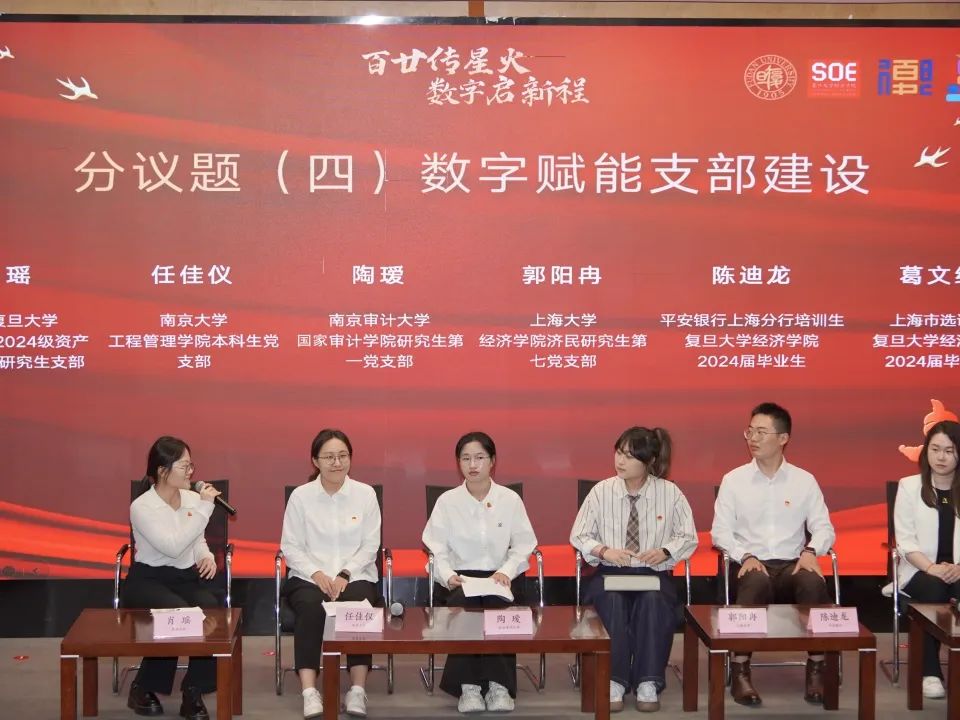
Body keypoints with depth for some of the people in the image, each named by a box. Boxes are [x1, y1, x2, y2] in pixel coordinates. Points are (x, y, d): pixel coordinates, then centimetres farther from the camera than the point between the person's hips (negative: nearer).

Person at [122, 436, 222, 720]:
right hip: (148, 581, -4)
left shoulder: (193, 499, 4)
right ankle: (144, 688, -10)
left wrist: (206, 556, -2)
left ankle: (193, 692, -14)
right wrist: (203, 509, -23)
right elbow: (173, 547, -24)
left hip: (187, 578, 4)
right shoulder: (142, 507, -12)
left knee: (210, 609, -29)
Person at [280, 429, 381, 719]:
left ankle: (358, 690, -30)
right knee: (310, 607, -33)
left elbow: (370, 545, 2)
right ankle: (309, 692, -36)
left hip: (355, 574, 0)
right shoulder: (300, 496, 3)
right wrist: (317, 573, -14)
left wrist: (345, 574, -13)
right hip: (308, 575, 0)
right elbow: (291, 546, 1)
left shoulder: (366, 494, 4)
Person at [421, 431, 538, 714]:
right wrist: (447, 575, -16)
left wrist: (506, 571, -13)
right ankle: (468, 686, -30)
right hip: (460, 577, 0)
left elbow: (523, 545, 4)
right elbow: (437, 549, 3)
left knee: (497, 606, -34)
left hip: (498, 576, 0)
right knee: (465, 606, -35)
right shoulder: (447, 501, 5)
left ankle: (499, 685, -28)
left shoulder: (510, 499, 5)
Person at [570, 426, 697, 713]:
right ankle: (614, 681, -30)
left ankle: (648, 682, -28)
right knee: (612, 601, -34)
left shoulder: (670, 493, -1)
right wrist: (604, 551, -16)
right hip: (610, 572, 0)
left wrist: (665, 551, -16)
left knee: (654, 602, -35)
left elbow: (688, 537, 5)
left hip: (654, 573, 0)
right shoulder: (601, 491, 0)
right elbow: (579, 536, 4)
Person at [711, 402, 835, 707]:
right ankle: (740, 670, -30)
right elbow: (720, 531, 3)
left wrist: (811, 550, -15)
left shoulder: (804, 480, 9)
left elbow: (824, 527, 6)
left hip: (792, 564, 1)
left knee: (813, 582, -34)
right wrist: (745, 556, -14)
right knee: (757, 583, -38)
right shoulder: (733, 480, 7)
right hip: (751, 565, -1)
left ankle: (816, 667, -22)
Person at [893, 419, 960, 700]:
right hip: (920, 570, 0)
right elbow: (905, 541, -1)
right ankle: (930, 672, -23)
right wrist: (932, 568, -18)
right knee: (934, 590, -33)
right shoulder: (909, 486, 6)